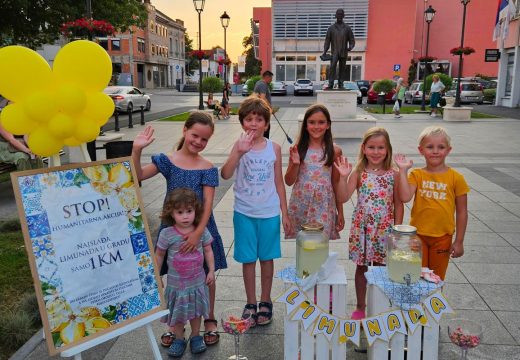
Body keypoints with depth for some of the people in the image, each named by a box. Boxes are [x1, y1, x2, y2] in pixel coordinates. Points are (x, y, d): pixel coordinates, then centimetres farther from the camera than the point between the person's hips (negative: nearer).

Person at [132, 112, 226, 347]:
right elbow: (138, 176, -13)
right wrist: (136, 150, -28)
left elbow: (208, 204, -14)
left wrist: (198, 232, -24)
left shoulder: (207, 169, -8)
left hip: (200, 228, -1)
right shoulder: (167, 161, -4)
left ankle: (210, 320, 34)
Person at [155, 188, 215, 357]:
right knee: (177, 313, 15)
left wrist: (211, 271, -2)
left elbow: (208, 251, 0)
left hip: (198, 282, 1)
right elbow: (159, 255, -4)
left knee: (196, 311, 19)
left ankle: (195, 336, 39)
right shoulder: (167, 234, -16)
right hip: (176, 283, -1)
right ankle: (179, 339, 36)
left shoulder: (202, 231, -12)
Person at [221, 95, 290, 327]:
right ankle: (250, 303, 26)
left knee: (267, 258, 13)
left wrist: (284, 213, 5)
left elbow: (278, 182, 4)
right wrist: (239, 152, -34)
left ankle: (265, 302, 30)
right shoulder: (239, 146, -7)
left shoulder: (274, 148, -2)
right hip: (244, 213, -1)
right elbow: (225, 175, -20)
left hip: (269, 213, 1)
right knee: (248, 259, 10)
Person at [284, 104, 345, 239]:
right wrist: (295, 164, -17)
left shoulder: (334, 150, -1)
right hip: (300, 205, 0)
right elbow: (289, 181, 1)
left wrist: (340, 212, 8)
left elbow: (336, 183, 6)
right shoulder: (298, 149, -3)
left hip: (324, 206, 0)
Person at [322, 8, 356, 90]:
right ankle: (330, 84, -23)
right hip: (334, 52, -1)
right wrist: (324, 52, -4)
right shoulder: (331, 28, 8)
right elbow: (327, 41, 7)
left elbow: (352, 40, 9)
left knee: (342, 69, 2)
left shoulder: (347, 28, 9)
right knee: (332, 66, -20)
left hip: (343, 53, 1)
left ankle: (340, 85, 9)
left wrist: (350, 47, -14)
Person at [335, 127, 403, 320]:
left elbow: (398, 204, 2)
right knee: (361, 267, 12)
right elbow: (343, 198, -14)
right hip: (362, 228, 0)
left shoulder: (393, 175, -3)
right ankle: (360, 307, 28)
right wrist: (343, 176, -25)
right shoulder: (358, 173, -5)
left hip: (384, 229, 0)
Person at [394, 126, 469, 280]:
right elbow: (405, 197, -20)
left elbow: (461, 212, -1)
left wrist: (459, 241, -1)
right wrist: (403, 170, -19)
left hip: (442, 237, 0)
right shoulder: (417, 175, -3)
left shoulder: (455, 178, -6)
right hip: (418, 235, 1)